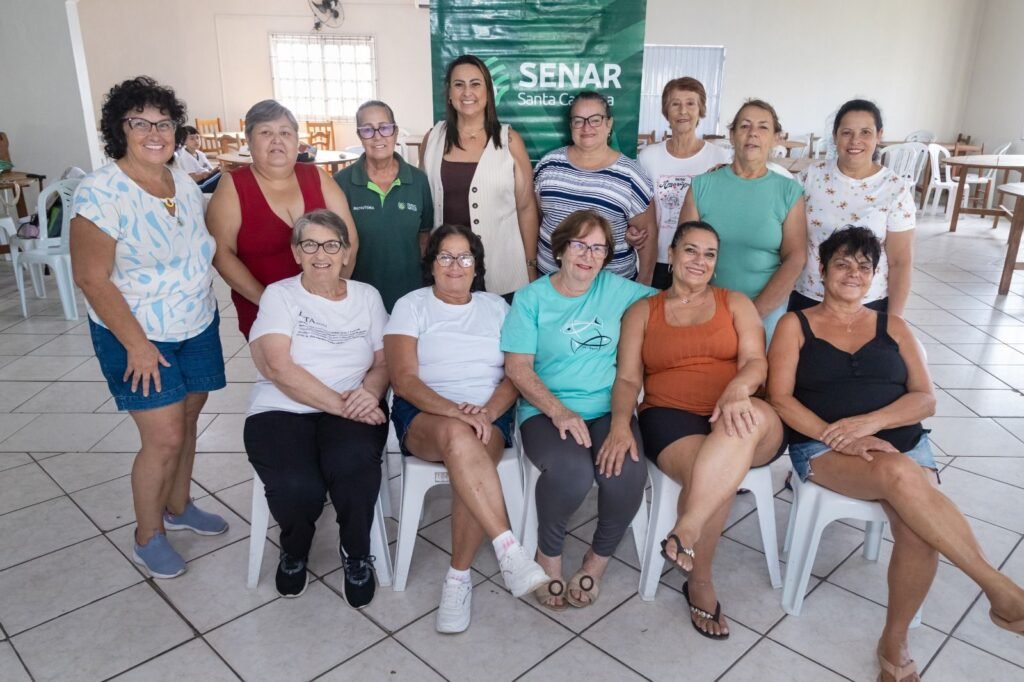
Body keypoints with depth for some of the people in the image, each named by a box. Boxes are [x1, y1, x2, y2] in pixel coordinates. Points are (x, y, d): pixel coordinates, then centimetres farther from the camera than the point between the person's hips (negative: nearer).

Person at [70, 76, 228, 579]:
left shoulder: (184, 184, 3)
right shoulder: (101, 193, -19)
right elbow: (90, 278, -19)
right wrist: (136, 344, -19)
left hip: (197, 326, 7)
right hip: (139, 336, -6)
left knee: (185, 422, 17)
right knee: (165, 438, -4)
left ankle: (178, 507, 39)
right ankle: (147, 537, 19)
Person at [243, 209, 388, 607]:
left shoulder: (367, 296, 13)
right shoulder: (280, 295, 3)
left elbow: (384, 361, 9)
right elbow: (279, 368, -10)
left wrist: (370, 392, -14)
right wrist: (340, 404, -17)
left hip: (352, 410, 2)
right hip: (282, 410, -1)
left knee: (353, 463, -33)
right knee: (298, 488, -30)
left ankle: (356, 555, -1)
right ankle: (294, 551, 9)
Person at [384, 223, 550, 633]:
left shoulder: (496, 307, 15)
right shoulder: (411, 306, 8)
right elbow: (403, 379, -6)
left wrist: (487, 411, -15)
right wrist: (453, 411, -22)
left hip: (489, 416, 2)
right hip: (424, 415, -1)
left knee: (472, 453, -34)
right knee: (457, 435, -38)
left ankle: (459, 578, -20)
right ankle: (509, 552, -37)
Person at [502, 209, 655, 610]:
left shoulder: (616, 289, 11)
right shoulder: (531, 299, 3)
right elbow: (517, 367, -3)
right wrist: (559, 412, -17)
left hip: (608, 409, 3)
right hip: (547, 411, -2)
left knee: (627, 474, -29)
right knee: (571, 471, -34)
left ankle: (598, 559, 1)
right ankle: (548, 553, -2)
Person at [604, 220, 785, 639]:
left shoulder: (736, 303, 17)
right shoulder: (642, 311, 16)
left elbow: (756, 361, 1)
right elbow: (627, 378, 6)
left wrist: (738, 388, -24)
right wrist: (620, 423, -15)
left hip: (737, 421, 1)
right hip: (670, 416, -1)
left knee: (755, 416, -38)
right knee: (708, 475, -33)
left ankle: (687, 527, -34)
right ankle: (700, 584, -8)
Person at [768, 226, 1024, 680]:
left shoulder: (894, 328, 16)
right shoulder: (795, 325, 8)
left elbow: (925, 400, 6)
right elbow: (780, 399, -3)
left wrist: (870, 422, -14)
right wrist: (837, 436, -17)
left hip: (903, 444, 3)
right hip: (825, 450, -3)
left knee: (919, 533, -27)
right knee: (899, 475, -36)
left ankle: (894, 641, -4)